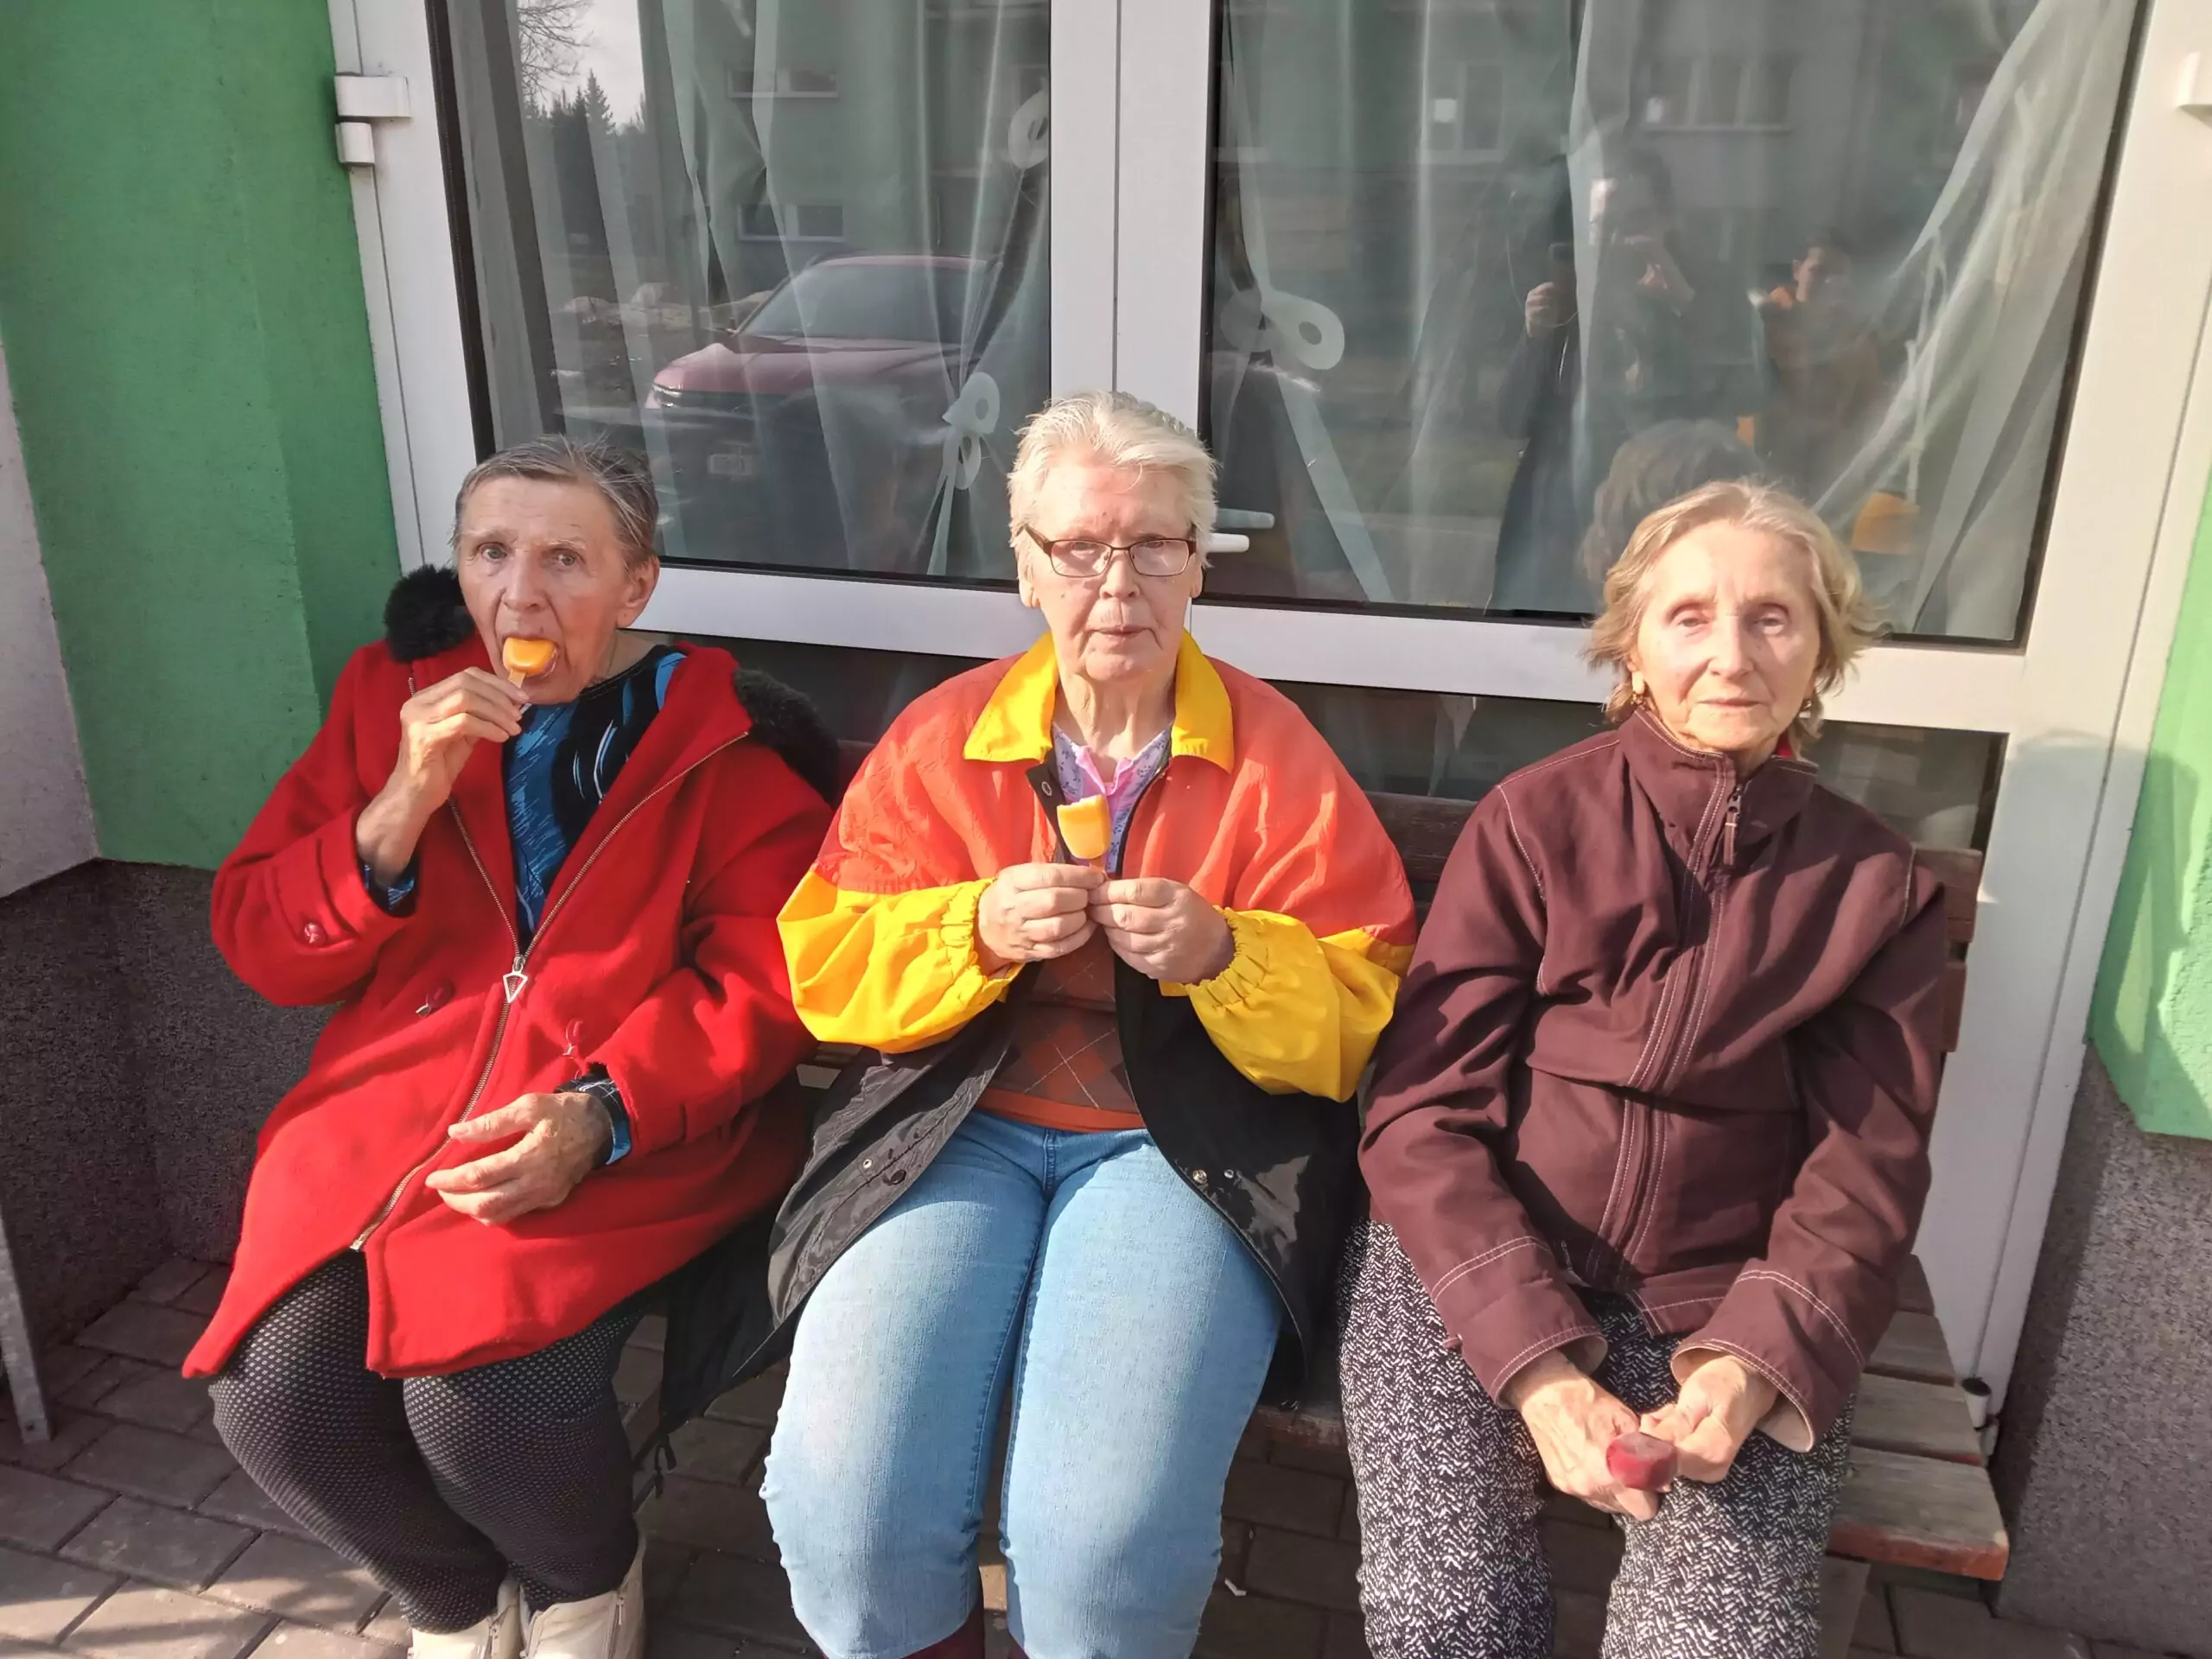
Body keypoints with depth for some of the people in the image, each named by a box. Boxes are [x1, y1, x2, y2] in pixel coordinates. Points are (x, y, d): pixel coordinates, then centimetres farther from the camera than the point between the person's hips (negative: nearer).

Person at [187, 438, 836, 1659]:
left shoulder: (727, 740, -2)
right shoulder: (392, 696, 8)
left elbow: (763, 980, -7)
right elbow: (259, 948, 5)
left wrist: (604, 1115, -22)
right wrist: (399, 810, -12)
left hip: (632, 1134, -4)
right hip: (383, 1116, 4)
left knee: (487, 1400, -25)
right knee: (274, 1394, -16)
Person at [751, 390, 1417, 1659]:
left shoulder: (1277, 754, 1)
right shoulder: (942, 737, 6)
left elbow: (1366, 1018, 0)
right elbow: (825, 968, 4)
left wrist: (1224, 955, -19)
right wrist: (977, 930, -15)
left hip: (1194, 1144, -1)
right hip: (958, 1125, 2)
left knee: (1105, 1534, -23)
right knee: (845, 1505, -17)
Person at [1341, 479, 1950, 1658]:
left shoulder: (1879, 886, 7)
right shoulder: (1533, 820, -1)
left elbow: (1865, 1167, 4)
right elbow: (1424, 1108, -6)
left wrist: (1758, 1361, -16)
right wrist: (1533, 1360, -20)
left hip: (1723, 1301, 2)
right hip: (1481, 1267, -1)